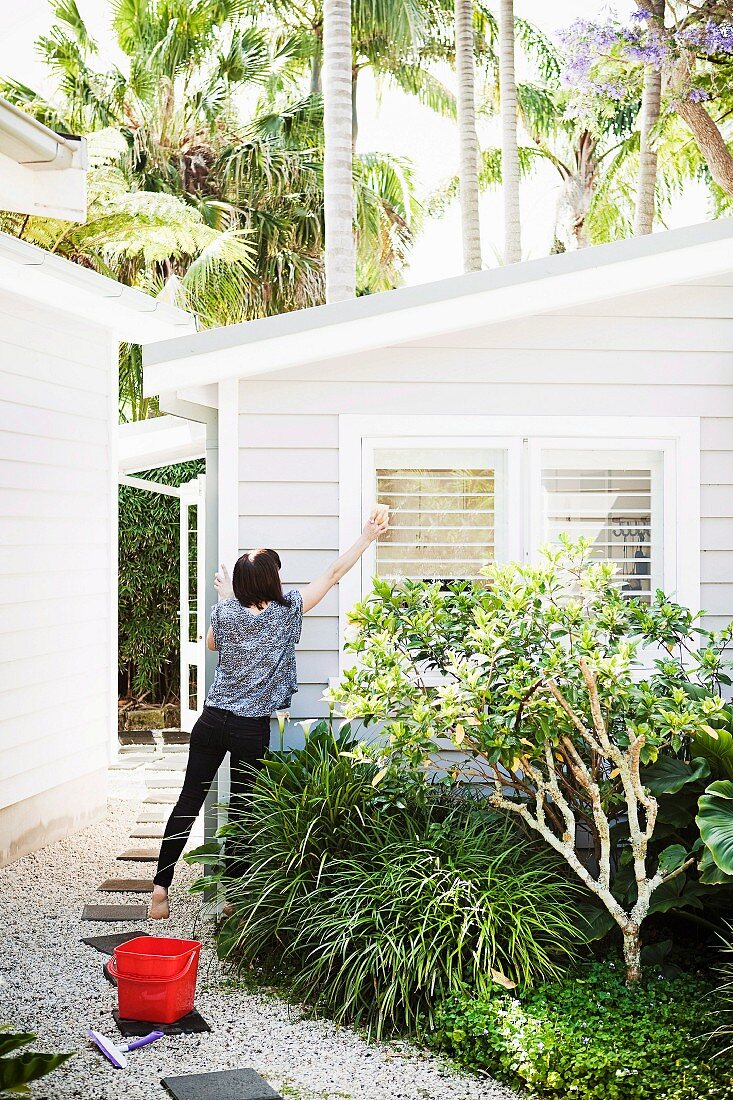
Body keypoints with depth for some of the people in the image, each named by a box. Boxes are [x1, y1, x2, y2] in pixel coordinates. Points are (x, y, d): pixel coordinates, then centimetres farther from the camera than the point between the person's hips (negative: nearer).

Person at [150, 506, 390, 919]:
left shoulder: (225, 612, -1)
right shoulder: (286, 612, -7)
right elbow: (333, 574, 1)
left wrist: (226, 598, 28)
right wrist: (368, 536, 9)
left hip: (213, 721, 2)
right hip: (252, 730, -2)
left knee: (189, 802, 7)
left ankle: (161, 888, 5)